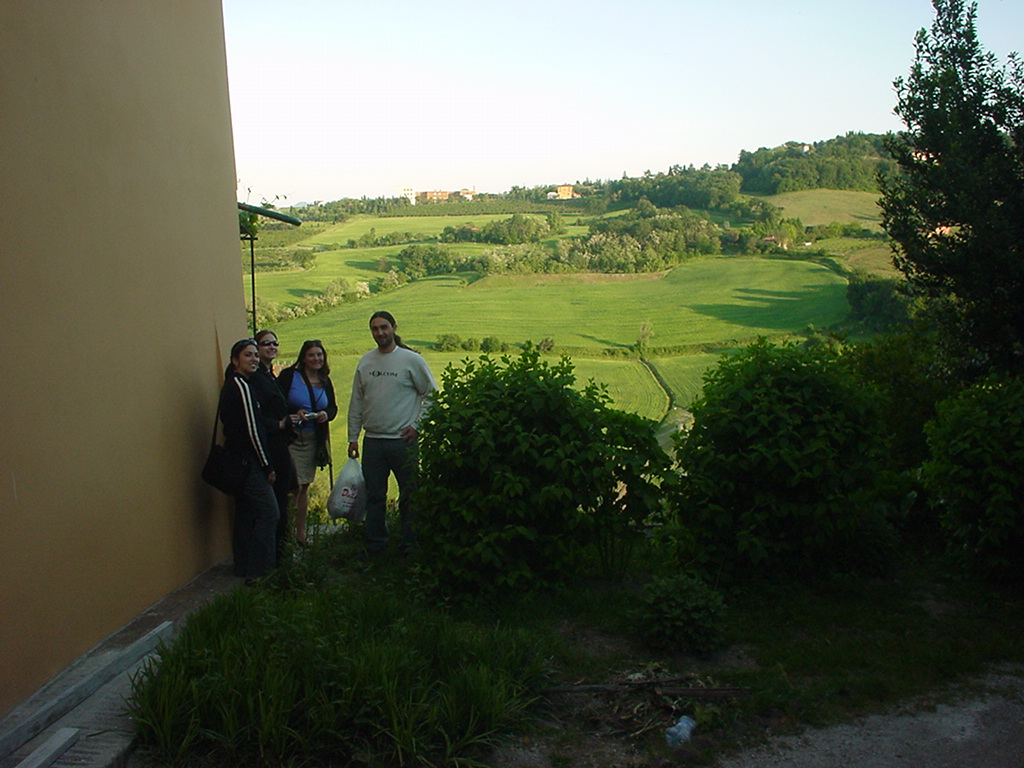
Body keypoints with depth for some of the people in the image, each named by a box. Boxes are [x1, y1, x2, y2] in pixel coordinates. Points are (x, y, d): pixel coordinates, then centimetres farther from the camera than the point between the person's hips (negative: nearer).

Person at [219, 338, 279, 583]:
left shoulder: (232, 385, 15)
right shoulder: (241, 386, -15)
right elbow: (253, 430, -18)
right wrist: (268, 466, -14)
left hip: (237, 460, 10)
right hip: (248, 461, -10)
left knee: (245, 514, 15)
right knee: (268, 512, -9)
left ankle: (244, 568, 22)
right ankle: (258, 572, -8)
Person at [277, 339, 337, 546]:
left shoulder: (325, 381, 10)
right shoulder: (289, 376, -5)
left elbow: (333, 407, 16)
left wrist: (327, 414, -7)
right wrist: (294, 413, -23)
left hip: (314, 440, 5)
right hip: (291, 437, -5)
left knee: (304, 485, 13)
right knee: (294, 485, -10)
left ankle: (301, 534, 22)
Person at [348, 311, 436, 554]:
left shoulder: (411, 360, -3)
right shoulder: (365, 361, 9)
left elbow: (432, 395, 0)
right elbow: (356, 403, 13)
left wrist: (417, 426, -8)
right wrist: (353, 437, 10)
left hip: (403, 441, -4)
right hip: (372, 441, 4)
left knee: (409, 496, 3)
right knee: (374, 496, 11)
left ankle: (411, 544, 14)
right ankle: (375, 544, 23)